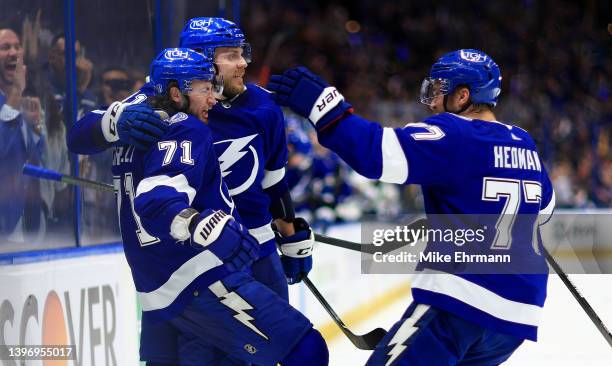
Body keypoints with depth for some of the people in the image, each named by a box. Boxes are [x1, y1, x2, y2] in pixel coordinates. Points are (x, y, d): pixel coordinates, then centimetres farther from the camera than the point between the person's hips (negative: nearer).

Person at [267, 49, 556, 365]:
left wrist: (322, 105, -20)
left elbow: (384, 153, -22)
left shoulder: (455, 135, -8)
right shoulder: (524, 144, 13)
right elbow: (543, 208, 30)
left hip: (462, 300, -8)